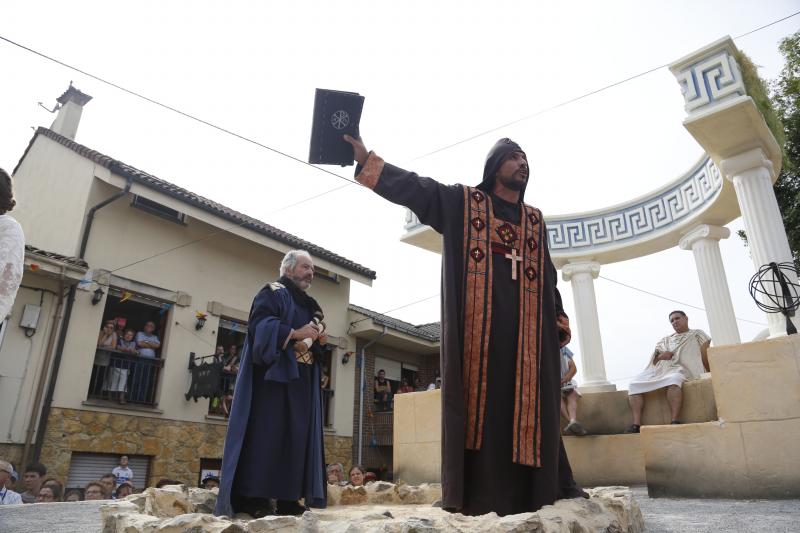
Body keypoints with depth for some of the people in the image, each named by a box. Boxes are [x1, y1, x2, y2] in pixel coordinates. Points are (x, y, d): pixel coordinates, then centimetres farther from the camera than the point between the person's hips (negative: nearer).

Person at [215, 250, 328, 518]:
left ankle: (288, 498, 6)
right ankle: (253, 497, -8)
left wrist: (319, 341, 3)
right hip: (274, 374, -8)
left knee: (297, 435, 3)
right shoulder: (272, 293, 0)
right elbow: (259, 324, -15)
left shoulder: (310, 305, 24)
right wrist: (294, 333, -23)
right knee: (266, 432, -12)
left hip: (301, 379, 8)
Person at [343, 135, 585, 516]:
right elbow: (414, 187, 3)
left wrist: (559, 318, 15)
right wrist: (366, 160, -4)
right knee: (480, 397, -7)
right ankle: (479, 491, -4)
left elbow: (548, 274, 23)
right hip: (479, 320, -4)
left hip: (526, 325, 5)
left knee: (530, 401, 4)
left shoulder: (535, 220, 23)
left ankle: (549, 483, 11)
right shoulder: (462, 201, 10)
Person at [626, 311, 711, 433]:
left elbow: (706, 358, 5)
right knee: (634, 385, -18)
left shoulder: (697, 334, 16)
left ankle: (674, 422, -43)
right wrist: (660, 356, 3)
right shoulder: (666, 340, 29)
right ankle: (636, 424, -26)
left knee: (672, 380, -42)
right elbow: (654, 360, 25)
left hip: (681, 369, -5)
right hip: (660, 369, 5)